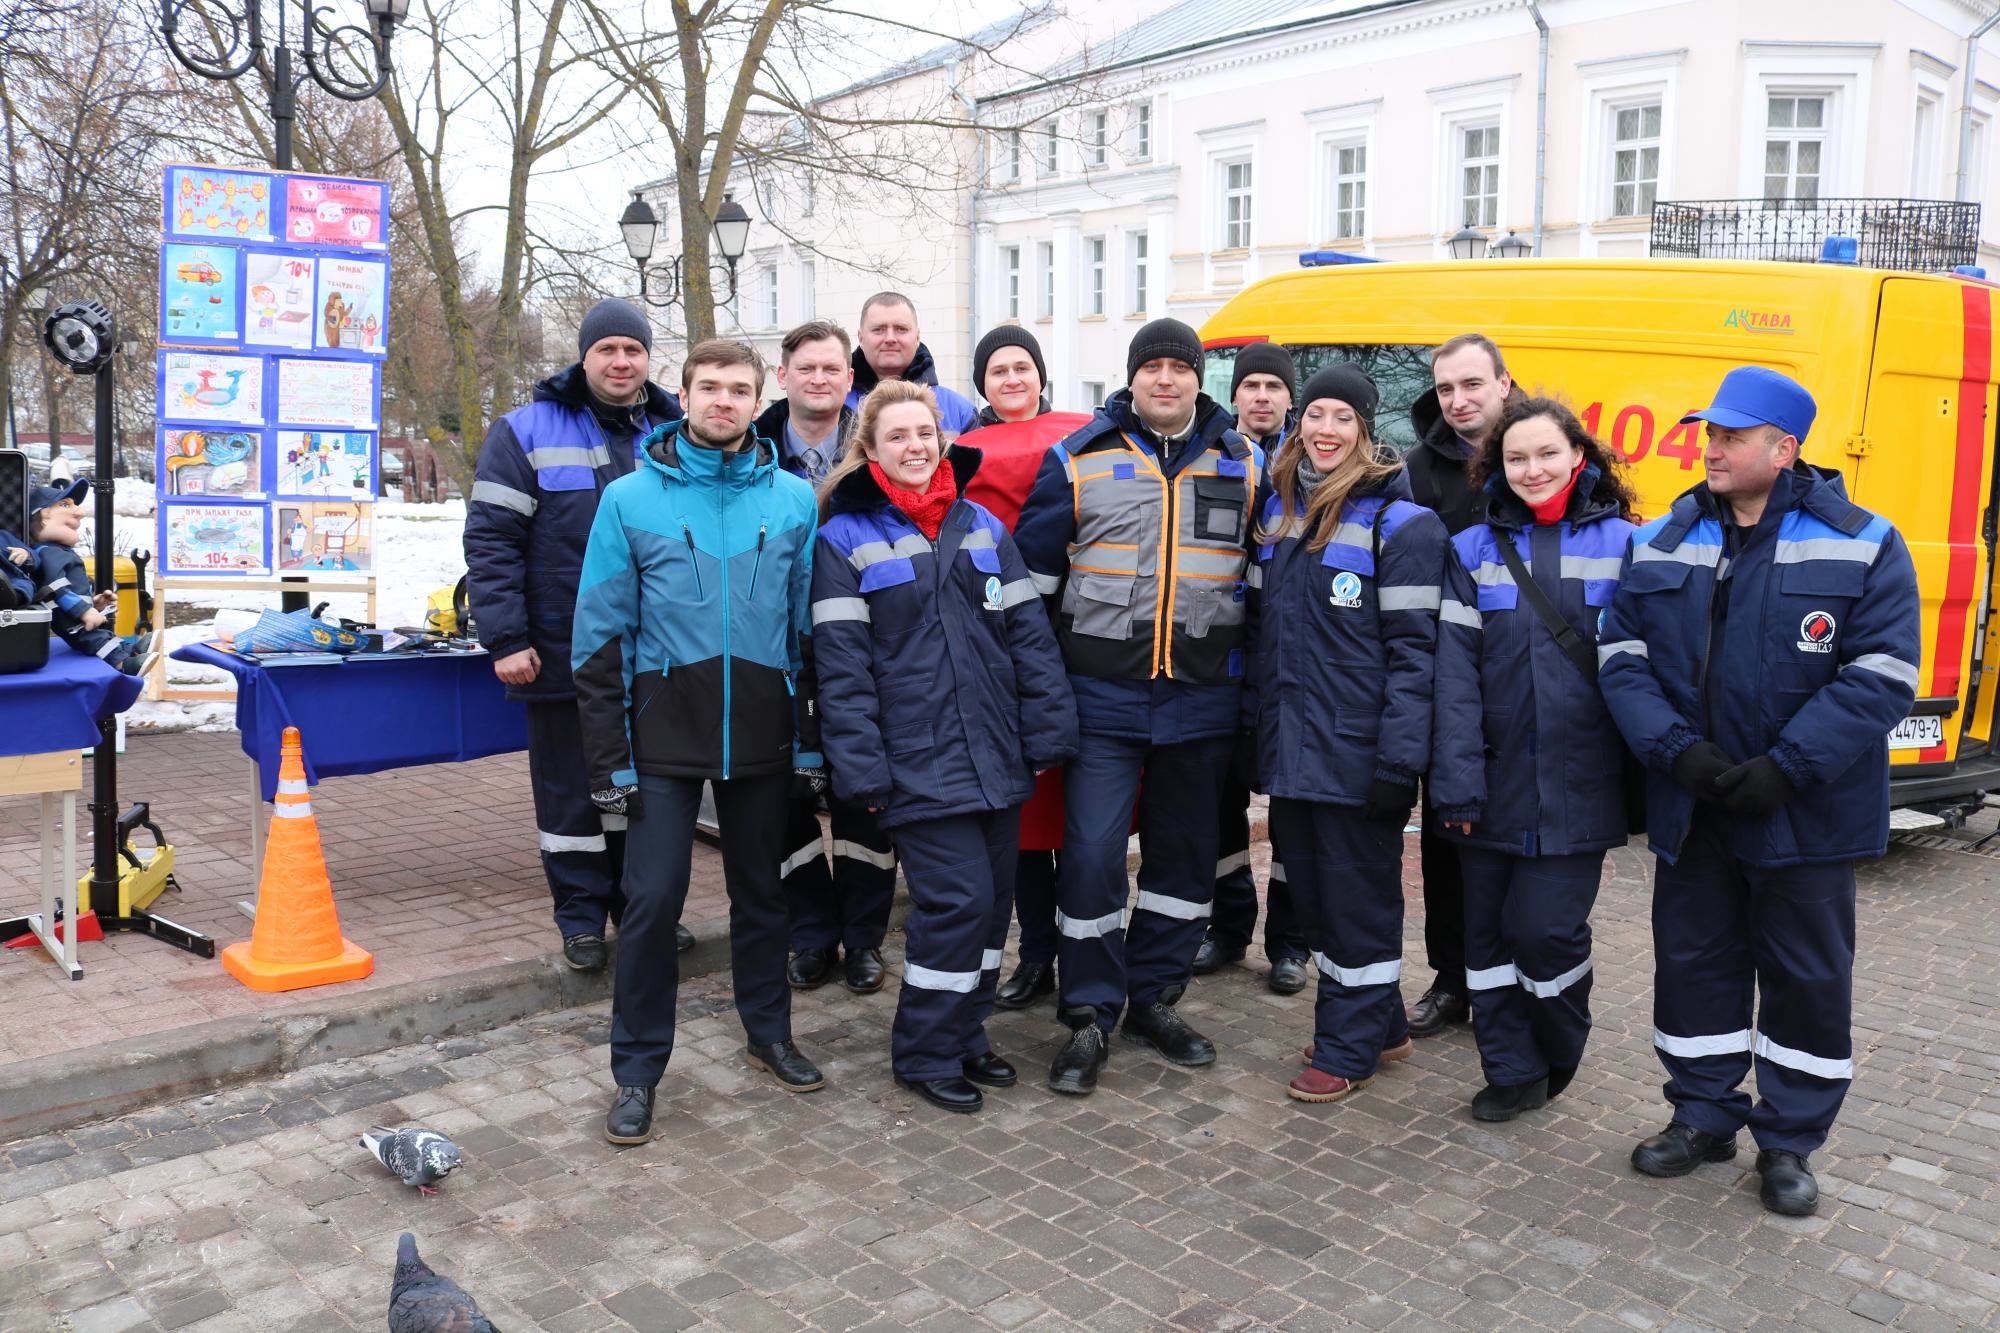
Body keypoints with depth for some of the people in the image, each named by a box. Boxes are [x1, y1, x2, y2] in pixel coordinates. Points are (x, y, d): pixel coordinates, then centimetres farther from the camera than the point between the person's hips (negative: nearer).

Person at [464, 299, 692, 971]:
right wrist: (506, 638, -14)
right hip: (563, 653, -3)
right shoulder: (527, 432, -4)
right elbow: (490, 538, -8)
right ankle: (581, 916, 20)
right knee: (571, 789, 6)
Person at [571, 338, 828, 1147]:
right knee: (652, 900, -2)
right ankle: (637, 1071, 14)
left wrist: (811, 739, 4)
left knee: (760, 890, 16)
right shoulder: (631, 498, -3)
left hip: (762, 731, 2)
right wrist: (609, 758, -6)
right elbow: (602, 635, -3)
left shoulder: (794, 498, 3)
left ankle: (769, 1034, 34)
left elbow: (809, 626, 6)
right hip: (667, 735, -2)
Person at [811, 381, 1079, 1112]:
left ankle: (965, 1033, 29)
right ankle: (925, 1054, 11)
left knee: (993, 896, 11)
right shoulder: (845, 539, -1)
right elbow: (842, 667, -7)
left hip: (996, 755, 5)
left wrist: (1048, 733, 3)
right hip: (920, 763, -5)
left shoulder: (982, 526, 12)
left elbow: (1030, 636, 9)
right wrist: (862, 769, -12)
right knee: (959, 899, -8)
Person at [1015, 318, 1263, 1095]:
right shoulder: (1079, 458, 2)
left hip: (1202, 700, 3)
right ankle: (1090, 1016, 9)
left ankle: (1154, 997, 28)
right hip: (1103, 697, -2)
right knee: (1092, 852, -6)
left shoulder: (1243, 464, 8)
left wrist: (1244, 665, 12)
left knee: (1183, 852, 11)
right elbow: (1034, 571, 6)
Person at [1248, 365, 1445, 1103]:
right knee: (1310, 888, 15)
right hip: (1289, 747, 7)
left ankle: (1348, 1049, 20)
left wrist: (1401, 757, -19)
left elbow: (1414, 647, -13)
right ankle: (1381, 1026, 32)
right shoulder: (1278, 508, 11)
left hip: (1356, 753, -7)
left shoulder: (1397, 521, -9)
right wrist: (1257, 723, 13)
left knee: (1358, 898, 5)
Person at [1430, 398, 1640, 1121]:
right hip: (1497, 783, 2)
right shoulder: (1475, 551, 5)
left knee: (1545, 927, -4)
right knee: (1489, 931, 7)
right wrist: (1457, 780, -10)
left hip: (1578, 787, -2)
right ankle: (1513, 1073, 24)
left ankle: (1560, 1055, 24)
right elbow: (1455, 671, -2)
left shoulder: (1621, 545, 3)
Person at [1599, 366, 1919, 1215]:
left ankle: (1789, 1142, 27)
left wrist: (1787, 770, -19)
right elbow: (1622, 657, 0)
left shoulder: (1861, 547, -5)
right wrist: (1677, 751, -14)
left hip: (1808, 816, -3)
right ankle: (1704, 1116, 31)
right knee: (1692, 962, 13)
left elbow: (1881, 676, -11)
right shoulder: (1661, 544, 4)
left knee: (1807, 978, 9)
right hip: (1691, 810, 3)